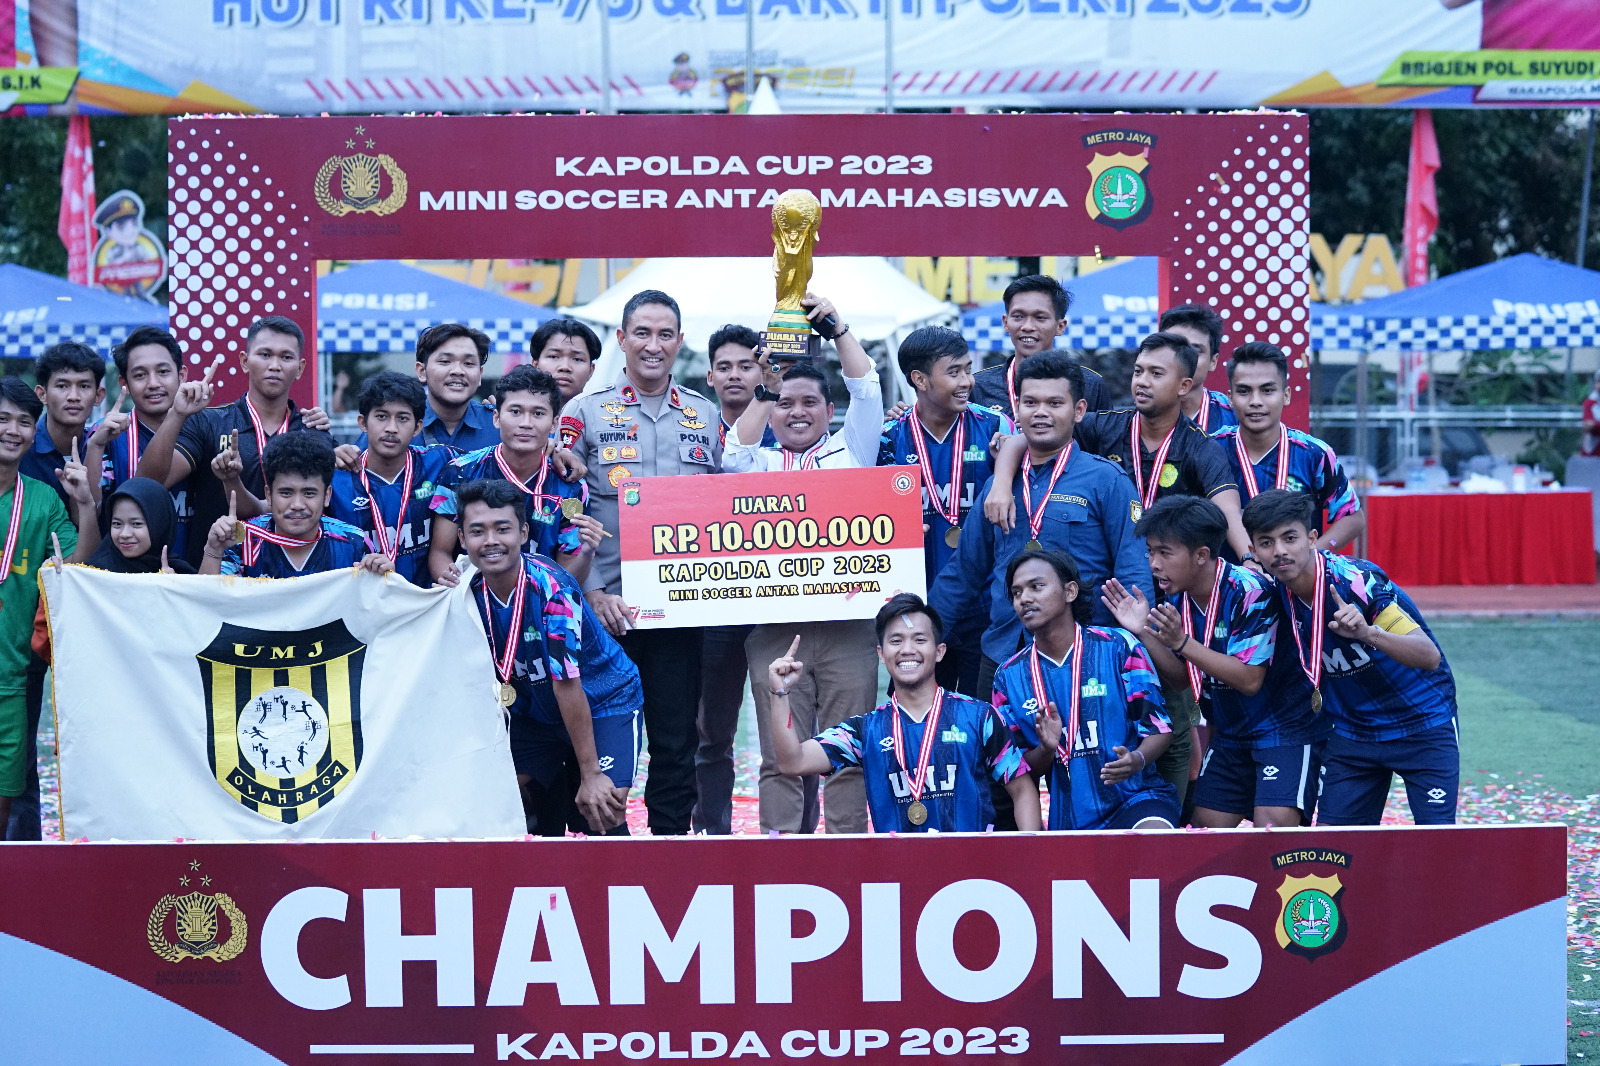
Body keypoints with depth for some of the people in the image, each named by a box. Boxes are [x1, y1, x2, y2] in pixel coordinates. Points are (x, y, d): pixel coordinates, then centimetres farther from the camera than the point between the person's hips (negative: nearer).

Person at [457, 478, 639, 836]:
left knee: (603, 814, -23)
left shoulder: (551, 588, -28)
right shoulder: (470, 594, -11)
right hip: (536, 711, 6)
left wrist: (590, 775, -25)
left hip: (604, 704, -6)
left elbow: (567, 684, -28)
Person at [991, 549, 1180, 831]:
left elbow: (1159, 728, -1)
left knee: (1156, 835, -34)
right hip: (1063, 821, 4)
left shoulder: (1118, 646, -1)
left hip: (1133, 796, -4)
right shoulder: (1008, 677, 7)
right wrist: (1046, 750, -14)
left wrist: (1137, 760, -22)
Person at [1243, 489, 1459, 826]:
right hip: (1352, 732, 5)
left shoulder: (1358, 580, -25)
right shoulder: (1277, 596, -7)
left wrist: (1368, 633, -45)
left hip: (1423, 726, -5)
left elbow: (1430, 657, -32)